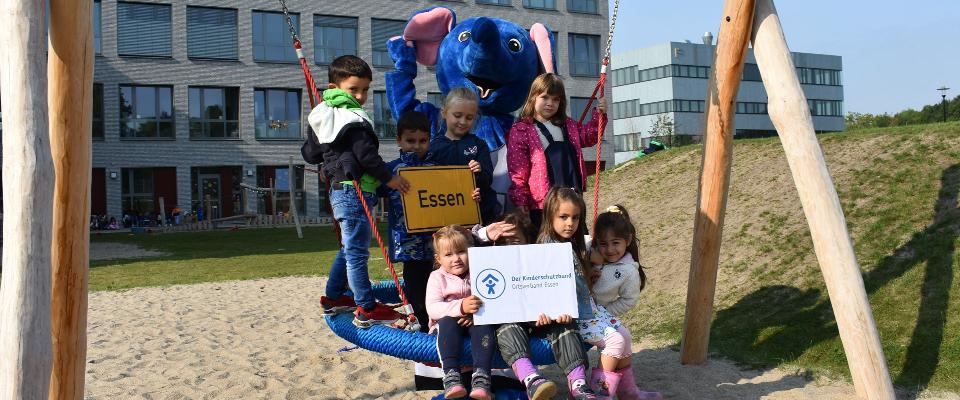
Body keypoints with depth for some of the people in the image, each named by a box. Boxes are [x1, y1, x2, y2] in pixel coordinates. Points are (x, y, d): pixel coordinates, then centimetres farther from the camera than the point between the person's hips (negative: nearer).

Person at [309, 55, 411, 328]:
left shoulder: (326, 118, 14)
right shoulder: (353, 120, -17)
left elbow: (312, 153, 23)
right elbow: (366, 156, -21)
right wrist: (389, 178, -12)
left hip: (339, 190, 10)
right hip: (354, 191, -10)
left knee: (349, 248, 22)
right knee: (357, 251, -7)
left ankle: (333, 298, 31)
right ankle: (366, 310, -2)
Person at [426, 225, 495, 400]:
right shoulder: (437, 277, -1)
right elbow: (432, 309, -16)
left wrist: (476, 312, -28)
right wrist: (460, 307, -33)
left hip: (475, 320, 1)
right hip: (449, 322, -1)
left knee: (484, 325, -32)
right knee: (447, 323, -34)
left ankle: (481, 377, -42)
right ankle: (451, 375, -44)